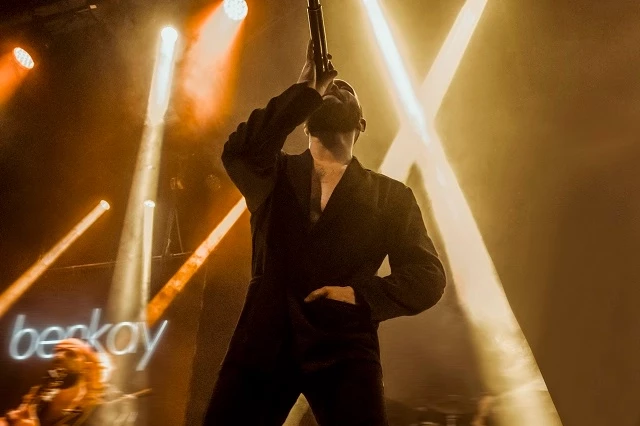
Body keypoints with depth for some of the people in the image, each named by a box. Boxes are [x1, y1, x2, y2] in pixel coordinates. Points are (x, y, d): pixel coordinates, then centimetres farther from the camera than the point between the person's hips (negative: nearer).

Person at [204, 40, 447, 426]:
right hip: (265, 344, 1)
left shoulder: (390, 197, 8)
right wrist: (305, 90, -12)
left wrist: (360, 294, -13)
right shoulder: (275, 177, 11)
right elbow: (237, 152, -12)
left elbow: (428, 277, 3)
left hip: (343, 350, -1)